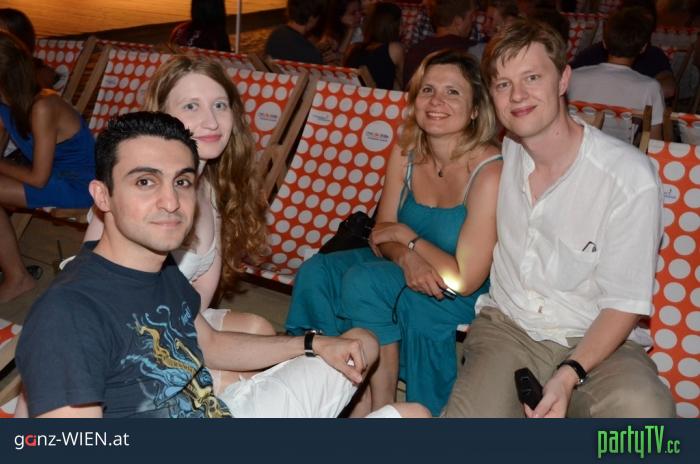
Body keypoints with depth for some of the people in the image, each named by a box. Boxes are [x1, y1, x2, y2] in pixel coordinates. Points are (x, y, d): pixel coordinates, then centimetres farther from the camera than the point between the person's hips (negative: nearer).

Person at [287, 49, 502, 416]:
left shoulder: (489, 172, -24)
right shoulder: (406, 153, -5)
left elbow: (465, 280, -23)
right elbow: (382, 236, 0)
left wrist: (406, 236, -13)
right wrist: (406, 256, -23)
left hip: (466, 301, -6)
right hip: (411, 273, 7)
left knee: (365, 281, -27)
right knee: (316, 273, -10)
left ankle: (381, 407, -9)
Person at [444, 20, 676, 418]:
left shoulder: (631, 177, -13)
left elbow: (625, 303, -10)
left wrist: (569, 375, -24)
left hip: (598, 342, -1)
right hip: (505, 326, 2)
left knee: (643, 411, -34)